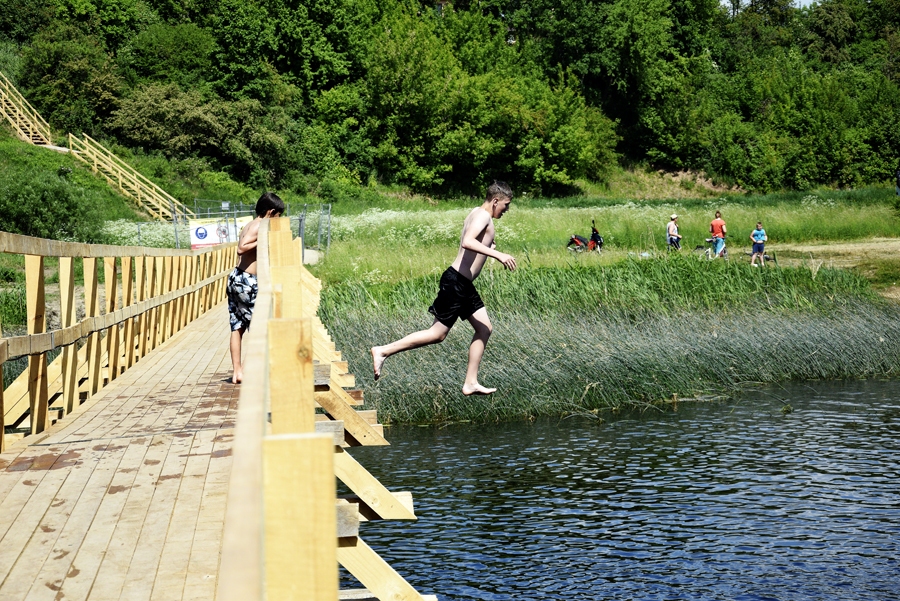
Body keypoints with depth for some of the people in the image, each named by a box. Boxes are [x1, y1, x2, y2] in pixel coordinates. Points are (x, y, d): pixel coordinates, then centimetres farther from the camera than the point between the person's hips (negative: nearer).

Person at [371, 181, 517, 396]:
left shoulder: (477, 214, 15)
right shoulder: (483, 216, -14)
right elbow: (467, 242, -33)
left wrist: (490, 249, 25)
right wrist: (498, 255, -37)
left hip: (464, 284, 10)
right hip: (456, 282, -10)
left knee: (484, 329, 11)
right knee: (438, 333, -4)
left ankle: (470, 383, 14)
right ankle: (383, 351, 0)